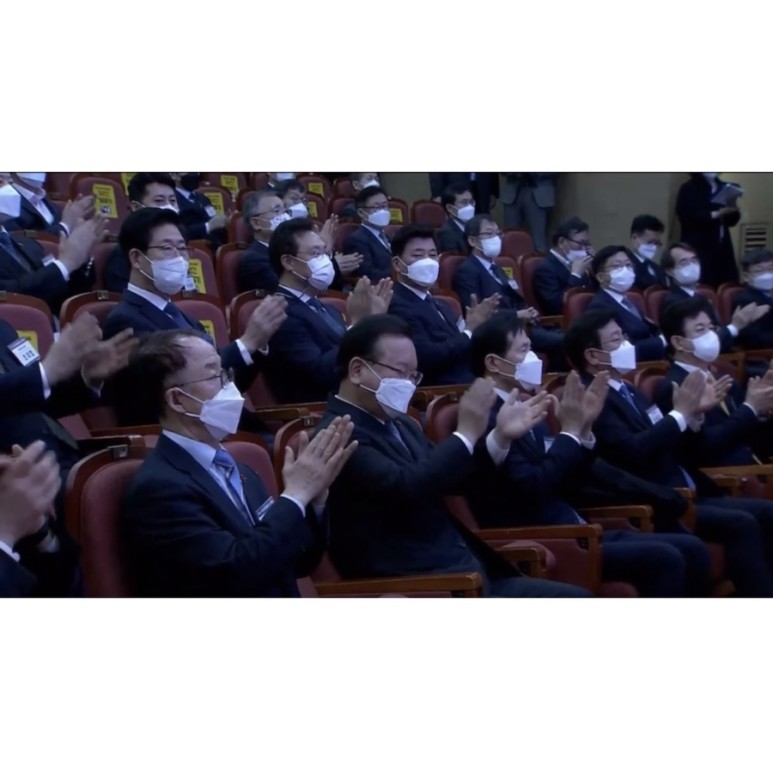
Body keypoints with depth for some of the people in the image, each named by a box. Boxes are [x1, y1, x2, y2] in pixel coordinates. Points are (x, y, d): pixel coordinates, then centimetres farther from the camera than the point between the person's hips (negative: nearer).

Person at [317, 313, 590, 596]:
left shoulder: (398, 424, 15)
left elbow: (451, 481, 17)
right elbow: (405, 488, -27)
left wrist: (499, 437, 4)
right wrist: (466, 434, -18)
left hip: (465, 574, 9)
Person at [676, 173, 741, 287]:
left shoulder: (724, 187, 13)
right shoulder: (689, 188, -2)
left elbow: (732, 221, 12)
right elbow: (685, 216, -15)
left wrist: (732, 207, -8)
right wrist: (714, 214, -20)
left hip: (722, 246, 5)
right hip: (697, 247, -5)